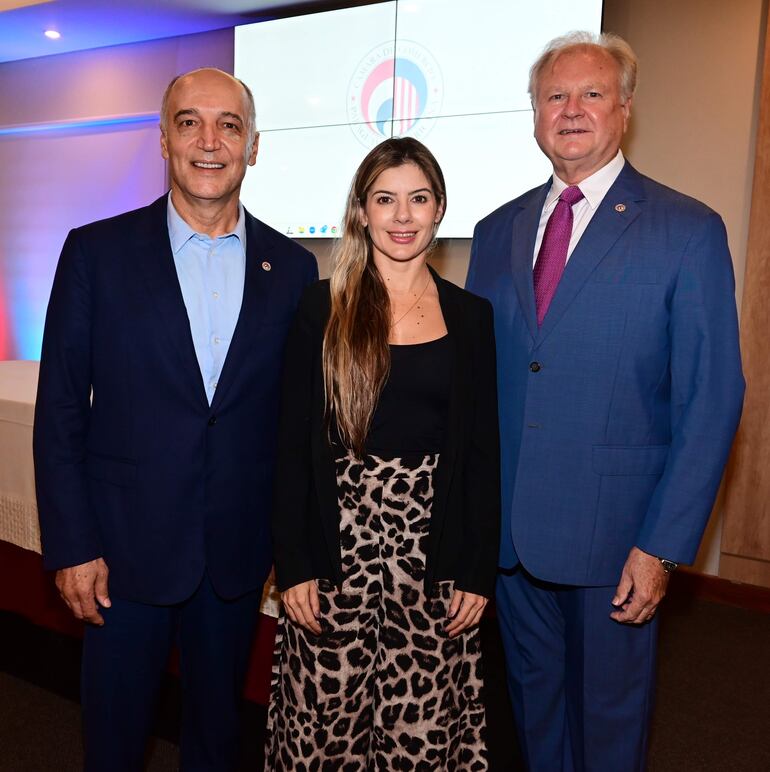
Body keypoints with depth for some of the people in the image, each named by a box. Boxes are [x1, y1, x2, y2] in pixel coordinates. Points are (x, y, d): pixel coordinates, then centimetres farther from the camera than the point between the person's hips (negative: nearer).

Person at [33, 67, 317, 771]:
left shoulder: (293, 268, 1)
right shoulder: (97, 252, -4)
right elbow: (60, 411, -4)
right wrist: (71, 547, -7)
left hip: (239, 553, 2)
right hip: (127, 546, -1)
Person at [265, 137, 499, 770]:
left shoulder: (471, 317, 4)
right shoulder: (322, 308, 0)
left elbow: (485, 454, 4)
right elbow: (292, 445, -1)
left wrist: (479, 570, 0)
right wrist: (292, 565, -5)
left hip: (435, 556, 1)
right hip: (336, 549, 0)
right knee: (326, 720, 10)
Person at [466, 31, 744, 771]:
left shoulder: (689, 231, -7)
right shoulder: (496, 231, 6)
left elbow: (711, 402, -10)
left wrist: (663, 546, -14)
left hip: (614, 531, -3)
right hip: (507, 524, 4)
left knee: (610, 711, 16)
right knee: (533, 697, 22)